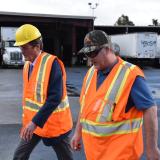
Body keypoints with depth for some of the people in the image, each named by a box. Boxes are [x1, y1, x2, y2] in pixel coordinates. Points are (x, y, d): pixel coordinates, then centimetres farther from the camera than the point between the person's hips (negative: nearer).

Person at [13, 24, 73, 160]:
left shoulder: (52, 63, -20)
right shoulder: (27, 64, 5)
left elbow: (55, 97, -27)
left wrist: (36, 121, -29)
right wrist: (28, 120, 14)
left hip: (54, 122, -7)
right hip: (32, 121, 7)